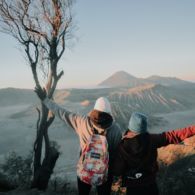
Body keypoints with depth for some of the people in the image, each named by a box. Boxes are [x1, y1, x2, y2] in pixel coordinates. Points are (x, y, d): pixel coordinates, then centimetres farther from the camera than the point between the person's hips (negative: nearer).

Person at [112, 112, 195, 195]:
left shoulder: (122, 147, -26)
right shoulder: (151, 139, -23)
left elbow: (118, 167, -16)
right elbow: (174, 135, -17)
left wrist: (115, 182, 3)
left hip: (132, 184, -1)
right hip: (150, 182, 1)